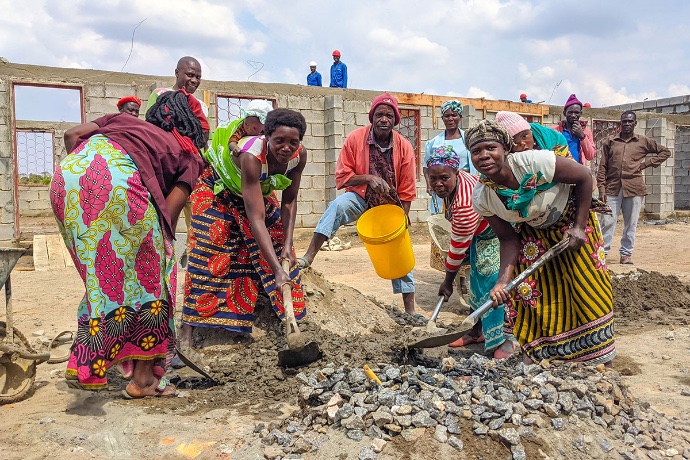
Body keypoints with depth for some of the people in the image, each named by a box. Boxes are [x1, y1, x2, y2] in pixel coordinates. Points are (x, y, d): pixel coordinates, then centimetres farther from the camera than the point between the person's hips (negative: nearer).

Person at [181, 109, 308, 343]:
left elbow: (289, 201, -12)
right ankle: (187, 331, -11)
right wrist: (277, 270, -50)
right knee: (209, 255, -14)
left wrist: (287, 243, -21)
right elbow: (256, 219, -46)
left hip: (259, 191, 6)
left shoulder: (299, 155, -25)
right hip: (217, 190, -6)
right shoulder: (252, 156, -42)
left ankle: (283, 317, 19)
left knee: (279, 250, 3)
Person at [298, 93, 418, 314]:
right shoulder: (356, 138, -14)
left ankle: (410, 309, 17)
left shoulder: (404, 147, -11)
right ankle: (308, 258, -38)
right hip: (360, 198, -2)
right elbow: (342, 177, -12)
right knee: (337, 205, -35)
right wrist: (368, 178, -27)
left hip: (390, 205, 2)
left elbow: (406, 192, -6)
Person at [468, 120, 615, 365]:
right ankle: (543, 349, 21)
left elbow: (584, 177, -20)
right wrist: (503, 281, -25)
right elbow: (508, 240, -12)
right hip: (533, 232, 3)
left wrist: (579, 227, -20)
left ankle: (596, 346, 23)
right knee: (527, 287, -1)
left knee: (584, 283, 1)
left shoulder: (534, 162, -35)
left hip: (571, 219, -3)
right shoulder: (481, 198, -22)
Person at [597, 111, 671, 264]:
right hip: (612, 188, -1)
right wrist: (601, 188, -3)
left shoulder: (643, 141, 9)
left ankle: (626, 254, 14)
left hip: (634, 188, 1)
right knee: (607, 221, -4)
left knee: (631, 224, 5)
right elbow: (602, 166, 5)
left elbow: (665, 151, 18)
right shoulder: (610, 141, 8)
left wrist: (648, 163, 5)